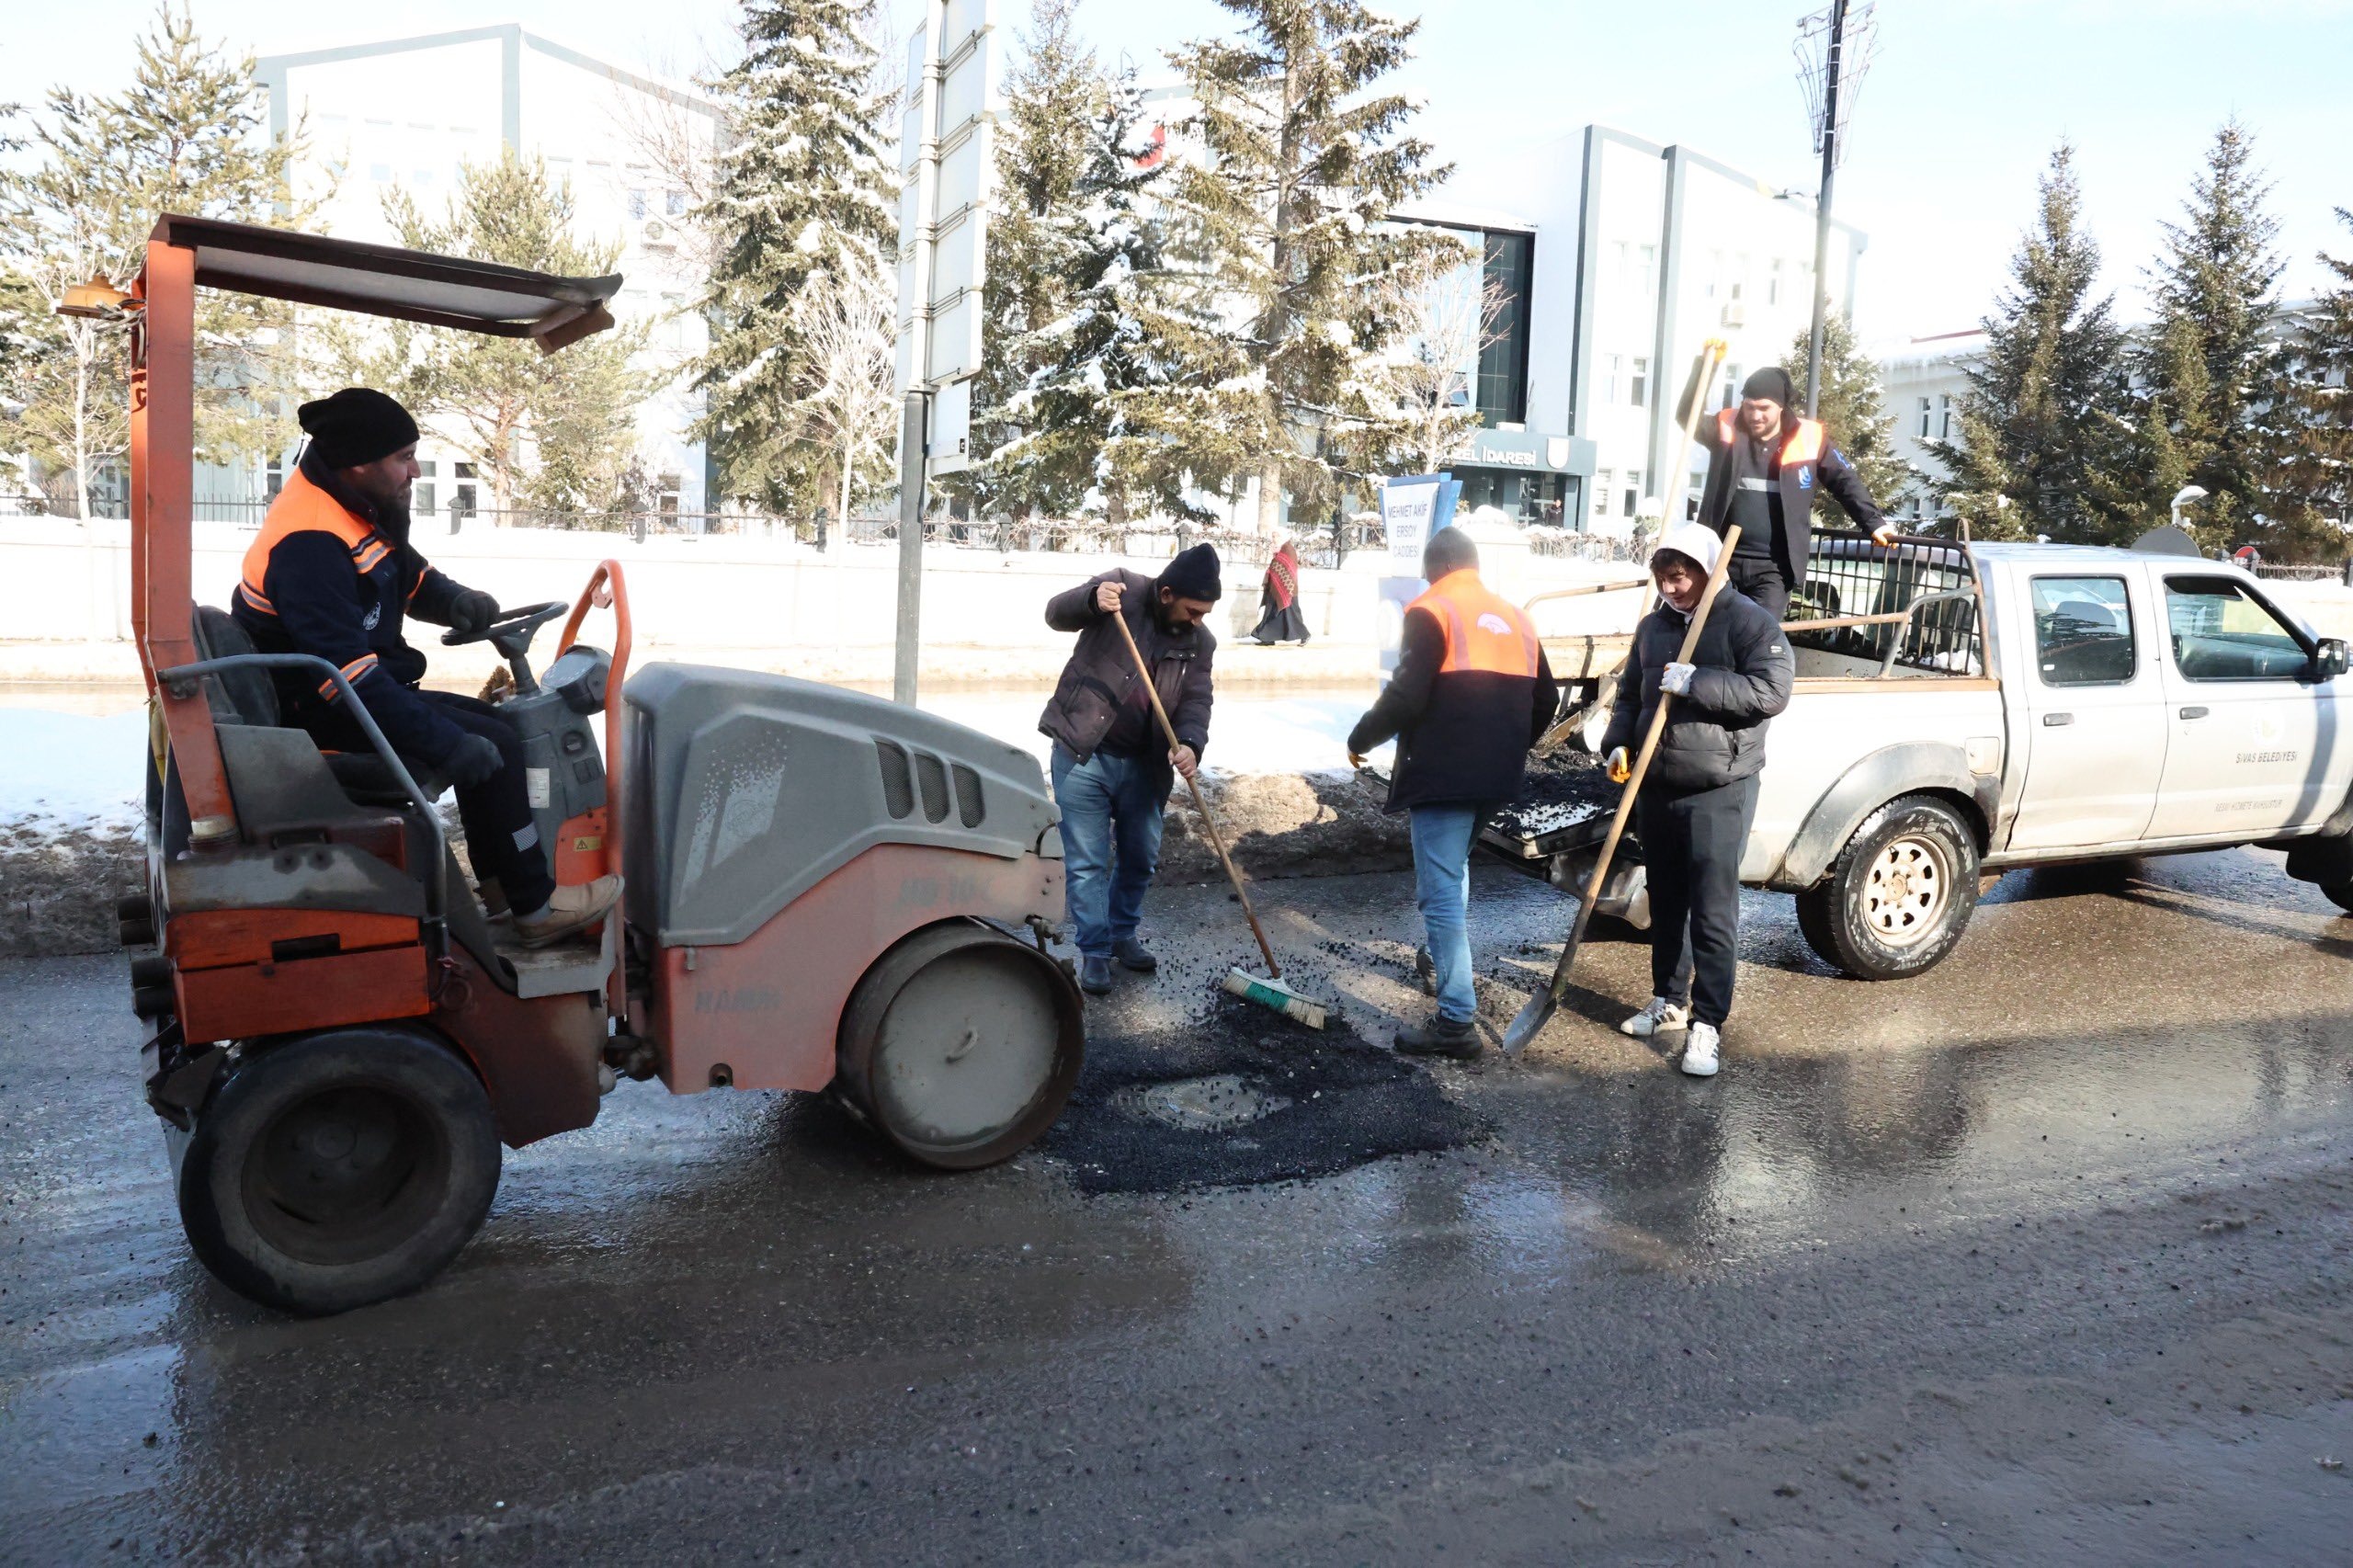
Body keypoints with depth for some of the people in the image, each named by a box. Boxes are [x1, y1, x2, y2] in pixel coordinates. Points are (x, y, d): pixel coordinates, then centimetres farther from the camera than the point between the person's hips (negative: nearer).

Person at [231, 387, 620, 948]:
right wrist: (446, 745, -34)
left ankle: (500, 883, 15)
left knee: (490, 725, 13)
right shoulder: (309, 545, -27)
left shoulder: (354, 509, 5)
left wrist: (452, 599, -4)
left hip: (359, 692, 11)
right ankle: (535, 908, -8)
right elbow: (350, 675, -33)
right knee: (491, 747, -17)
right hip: (322, 722, -11)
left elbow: (410, 576, 20)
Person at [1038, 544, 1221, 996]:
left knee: (1141, 858, 15)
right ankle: (1094, 951, 10)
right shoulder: (1122, 588, -7)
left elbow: (1196, 701, -3)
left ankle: (1122, 934, 36)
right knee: (1086, 861, -1)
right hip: (1082, 755, -4)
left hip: (1143, 766, 4)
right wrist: (1092, 600, -30)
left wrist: (1190, 744, -24)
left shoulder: (1201, 642, 3)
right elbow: (1056, 614, -8)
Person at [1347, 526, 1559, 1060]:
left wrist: (1360, 740, -1)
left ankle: (1456, 1022, -10)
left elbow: (1404, 696, -17)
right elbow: (1545, 700, 19)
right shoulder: (1515, 618, 15)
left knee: (1441, 891, -7)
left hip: (1441, 775, -8)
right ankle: (1449, 963, 42)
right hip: (1495, 777, 8)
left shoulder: (1431, 612, -7)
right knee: (1454, 873, 29)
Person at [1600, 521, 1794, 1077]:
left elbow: (1772, 690, -19)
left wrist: (1696, 683, -23)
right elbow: (1629, 694, 20)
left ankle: (1707, 1024, -1)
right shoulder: (1653, 626, 13)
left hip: (1719, 790, -7)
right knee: (1665, 903, 17)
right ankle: (1669, 1000, 30)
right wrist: (1618, 743, 2)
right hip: (1656, 786, 7)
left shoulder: (1749, 622, -8)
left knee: (1713, 911, -6)